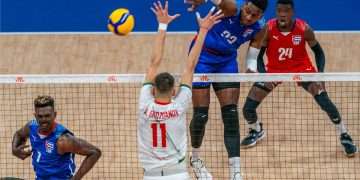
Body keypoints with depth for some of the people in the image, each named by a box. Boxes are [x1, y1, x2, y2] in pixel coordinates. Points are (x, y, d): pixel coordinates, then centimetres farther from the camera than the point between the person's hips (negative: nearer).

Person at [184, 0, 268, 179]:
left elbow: (252, 59, 3)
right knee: (201, 115, -2)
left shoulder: (257, 30, -11)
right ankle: (195, 158, 27)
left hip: (227, 62, 4)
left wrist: (251, 71, -19)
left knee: (231, 115, -5)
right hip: (202, 57, -4)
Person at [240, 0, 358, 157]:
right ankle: (256, 131, 31)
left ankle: (344, 137, 4)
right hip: (274, 69, 1)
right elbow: (258, 56, -13)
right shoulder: (268, 29, -22)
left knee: (324, 101, -19)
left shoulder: (304, 29, -22)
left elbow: (318, 52, -7)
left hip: (301, 68, -1)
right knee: (248, 108, -5)